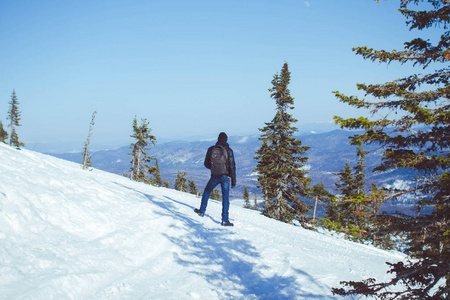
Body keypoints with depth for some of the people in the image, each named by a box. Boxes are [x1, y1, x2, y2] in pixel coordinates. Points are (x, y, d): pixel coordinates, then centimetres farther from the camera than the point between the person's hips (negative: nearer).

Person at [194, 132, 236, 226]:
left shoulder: (211, 149, 0)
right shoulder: (229, 150, -6)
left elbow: (206, 164, 7)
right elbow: (232, 166, -8)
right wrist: (233, 180, -4)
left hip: (215, 176, 1)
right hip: (225, 176, -1)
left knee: (207, 191, 25)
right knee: (225, 197, 3)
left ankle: (202, 210, 31)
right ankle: (225, 220, 2)